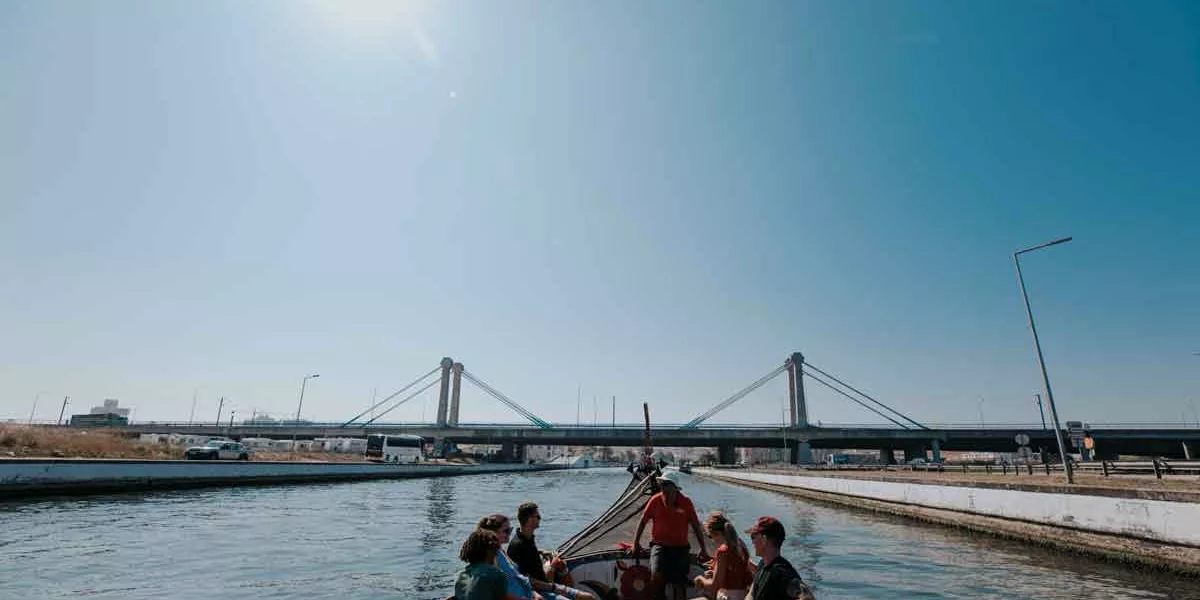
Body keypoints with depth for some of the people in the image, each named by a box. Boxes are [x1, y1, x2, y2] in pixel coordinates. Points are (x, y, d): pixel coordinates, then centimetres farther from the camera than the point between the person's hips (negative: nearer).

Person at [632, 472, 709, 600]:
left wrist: (703, 549, 2)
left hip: (681, 547, 0)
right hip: (659, 545, 0)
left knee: (679, 583, -4)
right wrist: (636, 543, 4)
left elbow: (696, 526, 1)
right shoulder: (656, 500, -8)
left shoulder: (686, 502, -8)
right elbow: (643, 521, 3)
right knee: (656, 575, -22)